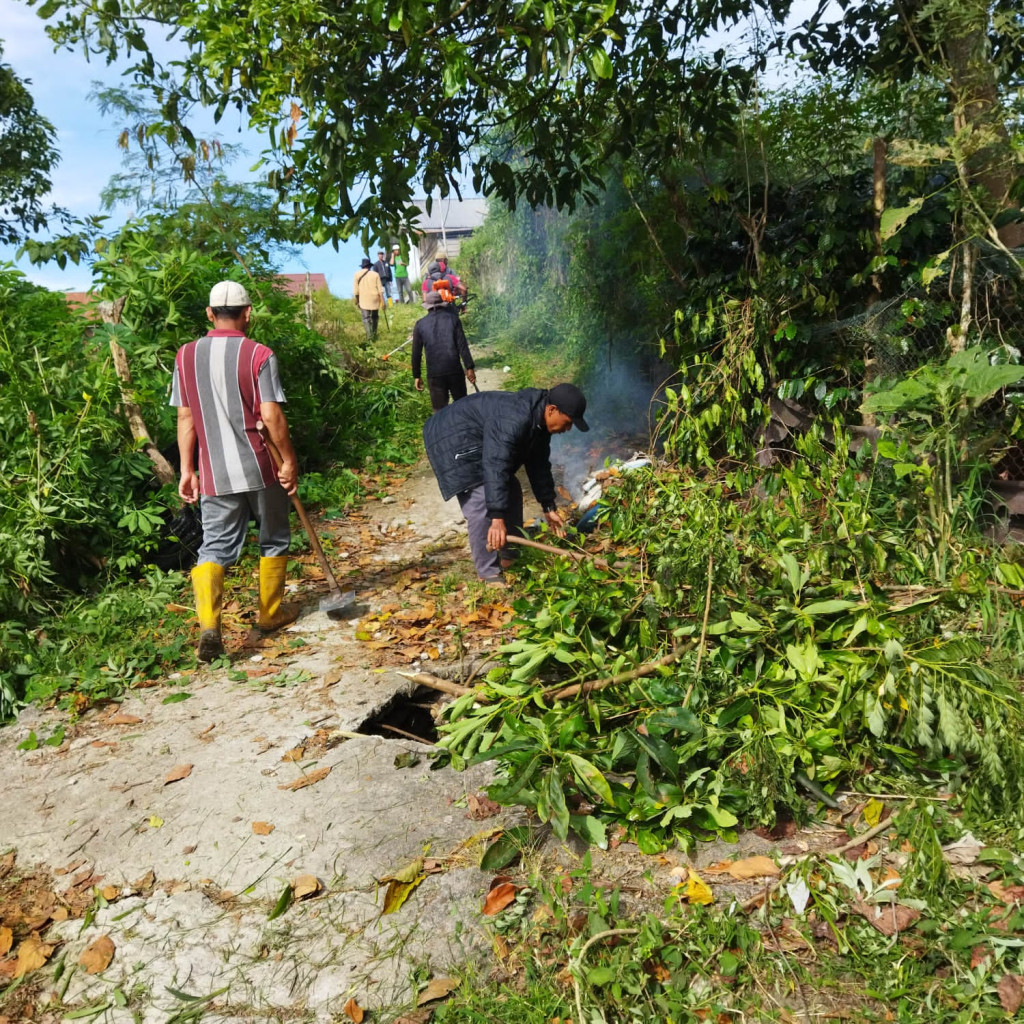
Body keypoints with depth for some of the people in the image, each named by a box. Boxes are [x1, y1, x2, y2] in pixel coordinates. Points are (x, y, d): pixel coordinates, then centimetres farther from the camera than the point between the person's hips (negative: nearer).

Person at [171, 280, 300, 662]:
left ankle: (208, 626, -12)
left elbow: (185, 418, 4)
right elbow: (271, 416, -14)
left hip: (215, 473, 3)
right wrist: (289, 461, -5)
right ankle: (270, 613, 30)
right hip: (261, 468, -2)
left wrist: (187, 469, 9)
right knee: (273, 539, 17)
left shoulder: (186, 355, 3)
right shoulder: (259, 355, -10)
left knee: (215, 547, 6)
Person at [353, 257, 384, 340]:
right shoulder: (375, 274, 2)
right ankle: (374, 335, 24)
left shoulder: (357, 274, 2)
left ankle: (369, 335, -19)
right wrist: (382, 302, 0)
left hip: (364, 301, -2)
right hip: (375, 300, 2)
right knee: (375, 317, 17)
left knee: (366, 318, -2)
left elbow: (356, 290, 2)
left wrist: (356, 301, 11)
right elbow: (380, 289, -2)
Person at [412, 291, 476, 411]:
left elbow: (416, 353, 5)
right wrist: (469, 367, -4)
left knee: (439, 409, 5)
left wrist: (416, 376, 12)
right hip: (455, 370, 0)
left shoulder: (420, 324, 4)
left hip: (434, 374, 0)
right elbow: (462, 345, -5)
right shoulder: (453, 319, 3)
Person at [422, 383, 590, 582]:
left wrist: (549, 507, 8)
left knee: (511, 492, 11)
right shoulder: (513, 420, -35)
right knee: (481, 503, -19)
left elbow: (539, 465, 7)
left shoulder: (539, 422, -3)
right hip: (454, 439, -10)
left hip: (481, 442, 11)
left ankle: (509, 557, 22)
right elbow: (495, 468, -41)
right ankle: (488, 573, -10)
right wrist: (497, 518, -44)